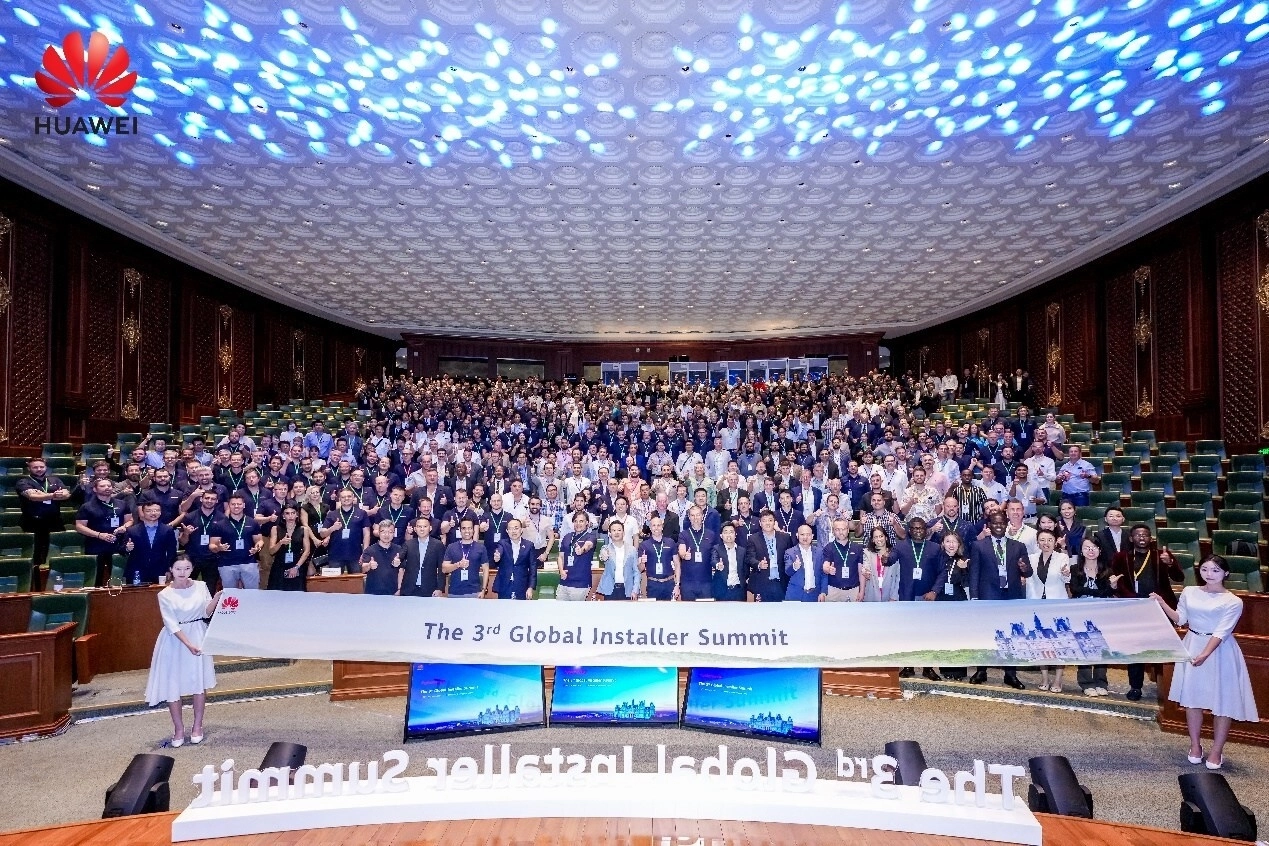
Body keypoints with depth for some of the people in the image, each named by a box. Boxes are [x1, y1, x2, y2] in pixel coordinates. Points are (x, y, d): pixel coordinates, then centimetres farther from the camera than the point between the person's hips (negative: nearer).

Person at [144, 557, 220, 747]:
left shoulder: (201, 586, -3)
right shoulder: (165, 595, -10)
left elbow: (207, 613, 0)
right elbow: (172, 625, -14)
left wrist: (215, 599, -19)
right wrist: (188, 644, -23)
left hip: (198, 636, 2)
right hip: (175, 640, -2)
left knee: (199, 681, 7)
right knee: (172, 683, 1)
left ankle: (197, 726, 20)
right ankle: (179, 728, 16)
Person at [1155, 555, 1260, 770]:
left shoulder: (1233, 602, -10)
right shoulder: (1189, 592, 3)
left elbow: (1221, 633, -17)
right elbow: (1180, 619, 9)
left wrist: (1204, 655, -27)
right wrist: (1162, 604, -4)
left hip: (1219, 652, -4)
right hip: (1192, 646, 4)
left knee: (1222, 700, 1)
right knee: (1192, 696, 9)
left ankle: (1217, 751, 14)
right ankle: (1195, 745, 23)